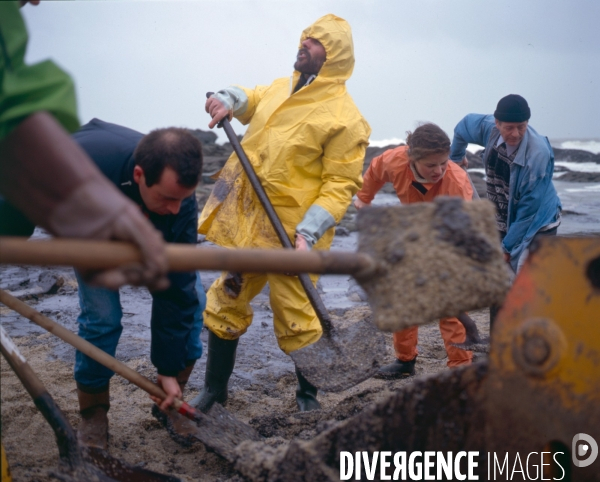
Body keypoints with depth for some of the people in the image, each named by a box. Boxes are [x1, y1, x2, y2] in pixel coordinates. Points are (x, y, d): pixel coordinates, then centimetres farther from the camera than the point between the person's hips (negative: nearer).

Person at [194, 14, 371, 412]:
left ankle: (308, 395, 28)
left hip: (289, 233, -7)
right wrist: (228, 100, 7)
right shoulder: (281, 88, 10)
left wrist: (308, 232, -24)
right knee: (225, 304, 14)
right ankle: (215, 388, 31)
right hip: (247, 223, 7)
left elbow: (341, 184, -15)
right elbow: (250, 100, 31)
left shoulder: (344, 117, -12)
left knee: (295, 319, 2)